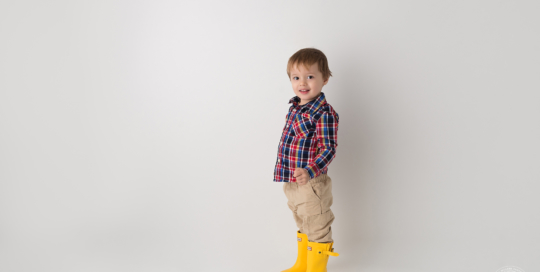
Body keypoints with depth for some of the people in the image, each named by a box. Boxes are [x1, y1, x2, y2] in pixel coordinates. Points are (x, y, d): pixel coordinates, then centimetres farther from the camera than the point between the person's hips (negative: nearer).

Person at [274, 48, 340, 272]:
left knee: (317, 229, 8)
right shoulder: (295, 107, 7)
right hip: (292, 183, 9)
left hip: (311, 184, -9)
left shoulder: (324, 113, -19)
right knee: (302, 226, 25)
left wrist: (310, 171, -34)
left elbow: (328, 150, -21)